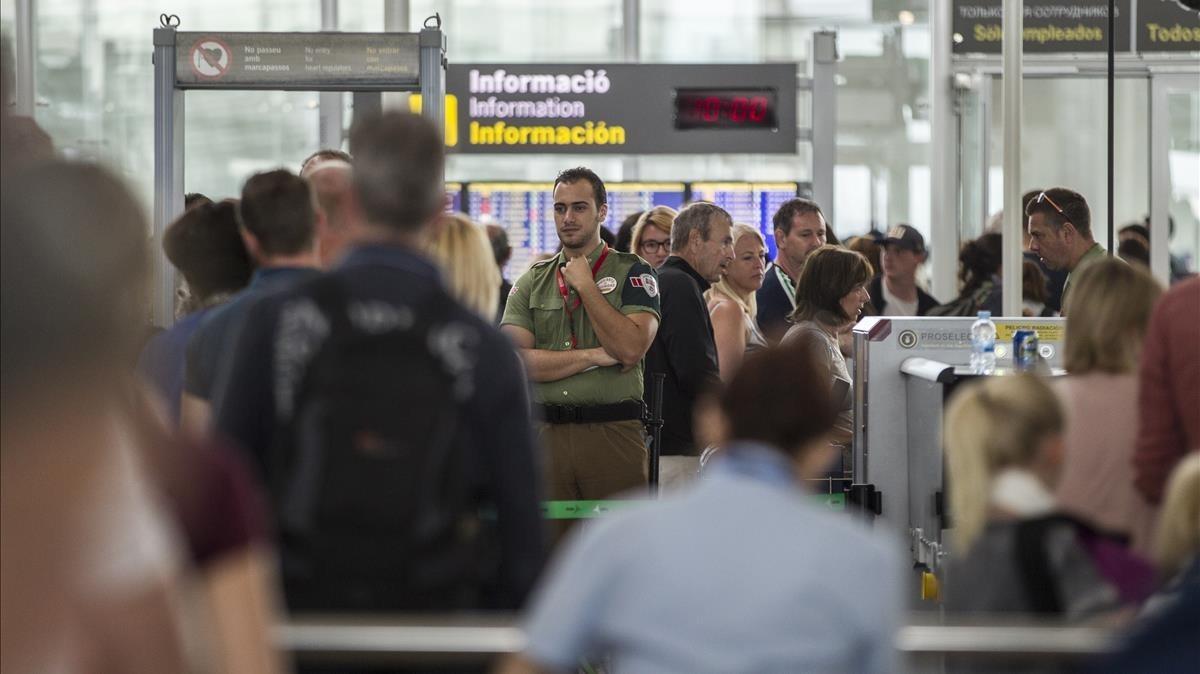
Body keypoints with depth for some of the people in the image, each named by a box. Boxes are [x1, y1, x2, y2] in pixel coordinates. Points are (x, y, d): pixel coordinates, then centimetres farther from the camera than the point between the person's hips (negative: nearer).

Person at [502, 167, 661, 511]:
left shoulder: (633, 273, 5)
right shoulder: (532, 282, 13)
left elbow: (630, 349, -11)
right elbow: (513, 360, -2)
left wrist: (584, 285, -5)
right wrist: (594, 357, -8)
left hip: (613, 433, -2)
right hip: (545, 435, 2)